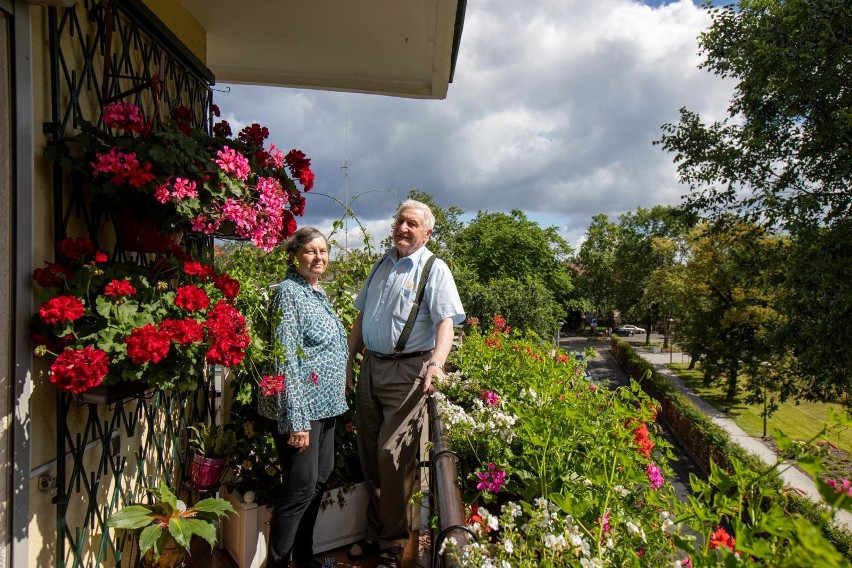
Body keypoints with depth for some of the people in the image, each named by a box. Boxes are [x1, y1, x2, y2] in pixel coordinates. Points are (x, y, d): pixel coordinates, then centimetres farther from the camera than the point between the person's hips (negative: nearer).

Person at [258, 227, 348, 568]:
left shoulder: (319, 292, 12)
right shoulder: (289, 291, -15)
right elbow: (286, 359, -20)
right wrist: (296, 420, -22)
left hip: (325, 405, 9)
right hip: (301, 407, -9)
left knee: (320, 480, 17)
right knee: (301, 489, 0)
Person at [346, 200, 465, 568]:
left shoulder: (434, 270, -5)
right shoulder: (382, 265, 15)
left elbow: (446, 321, -17)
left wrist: (436, 363, -33)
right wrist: (348, 359, 16)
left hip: (407, 370, -6)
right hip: (371, 367, 7)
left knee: (392, 455, -7)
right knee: (368, 453, 12)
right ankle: (375, 534, 30)